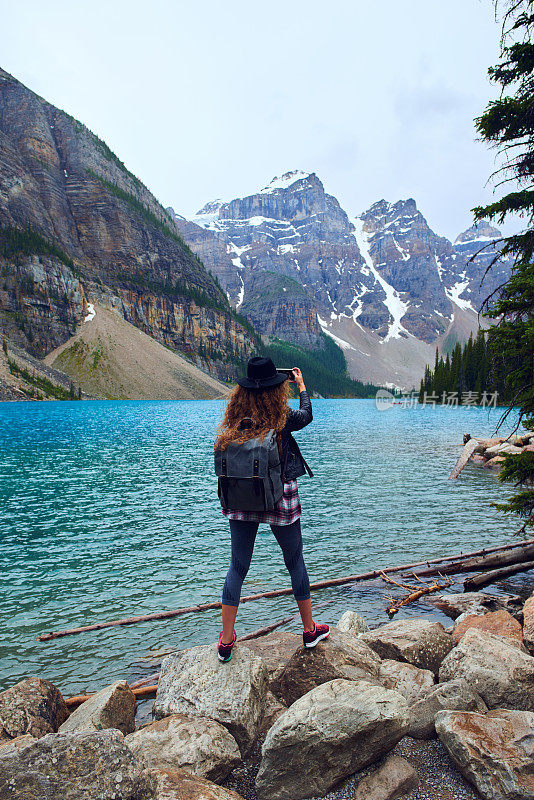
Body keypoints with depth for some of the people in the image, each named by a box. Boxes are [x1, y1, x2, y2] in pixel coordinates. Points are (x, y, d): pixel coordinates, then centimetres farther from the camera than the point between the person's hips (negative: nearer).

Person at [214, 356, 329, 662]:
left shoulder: (235, 420, -4)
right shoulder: (282, 417, -13)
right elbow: (306, 416, 7)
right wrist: (301, 385, 24)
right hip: (280, 498, -2)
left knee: (238, 566, 12)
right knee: (295, 562, 16)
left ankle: (226, 640, 18)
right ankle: (310, 630, 32)